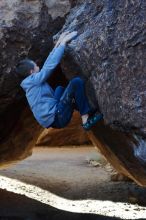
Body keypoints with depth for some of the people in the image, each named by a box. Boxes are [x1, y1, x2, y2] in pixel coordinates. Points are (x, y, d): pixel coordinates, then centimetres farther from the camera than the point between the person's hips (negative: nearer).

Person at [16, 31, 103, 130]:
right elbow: (51, 64, -15)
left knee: (59, 89, 34)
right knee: (77, 82, -14)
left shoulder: (30, 83, 17)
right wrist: (63, 43, -6)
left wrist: (58, 43, 20)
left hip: (52, 120, 10)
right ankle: (86, 120, -12)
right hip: (57, 118, -10)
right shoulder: (34, 80, -10)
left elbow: (48, 64, 19)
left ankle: (84, 110, 16)